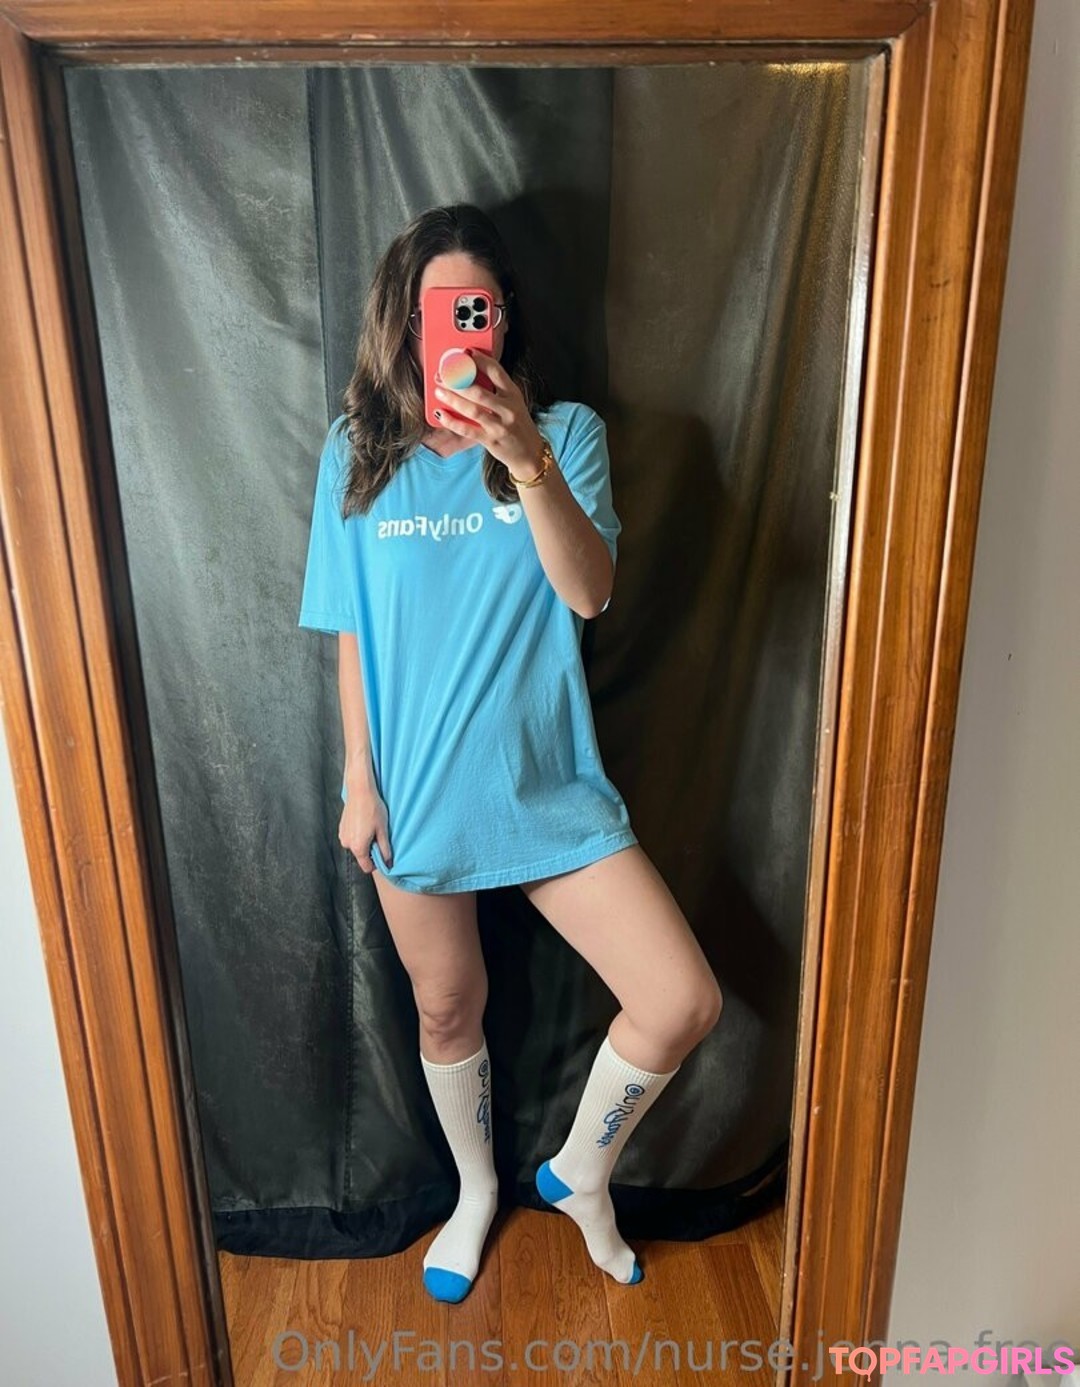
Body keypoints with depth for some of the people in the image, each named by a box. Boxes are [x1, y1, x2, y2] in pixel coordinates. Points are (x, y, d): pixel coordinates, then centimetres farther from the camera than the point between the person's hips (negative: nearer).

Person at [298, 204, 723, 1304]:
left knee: (684, 1002, -4)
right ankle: (477, 1189, 49)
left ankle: (578, 1171, 28)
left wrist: (528, 462, -33)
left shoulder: (565, 431, -3)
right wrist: (359, 781, -1)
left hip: (547, 787, 0)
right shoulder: (358, 453, 0)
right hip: (416, 794, 1)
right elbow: (352, 635, 1)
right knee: (448, 1012, 18)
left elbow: (590, 592, -18)